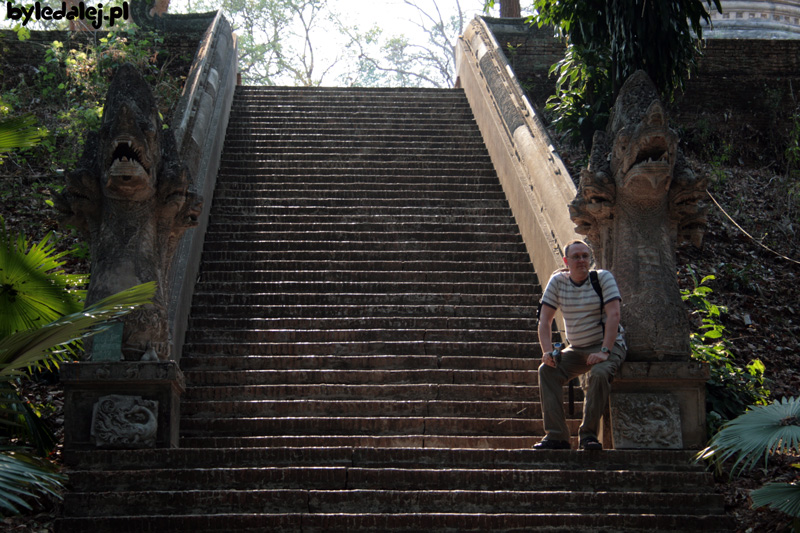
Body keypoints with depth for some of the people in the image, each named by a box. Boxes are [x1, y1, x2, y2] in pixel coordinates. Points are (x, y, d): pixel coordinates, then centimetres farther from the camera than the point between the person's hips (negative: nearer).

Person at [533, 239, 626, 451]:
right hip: (576, 349, 4)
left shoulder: (603, 278, -9)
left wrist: (604, 352, -28)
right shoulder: (557, 281, 1)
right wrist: (548, 351, -16)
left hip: (608, 345, -4)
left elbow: (613, 315, -18)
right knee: (547, 370, -19)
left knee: (599, 374, -34)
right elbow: (545, 320, -1)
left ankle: (588, 434, -21)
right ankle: (556, 435, -20)